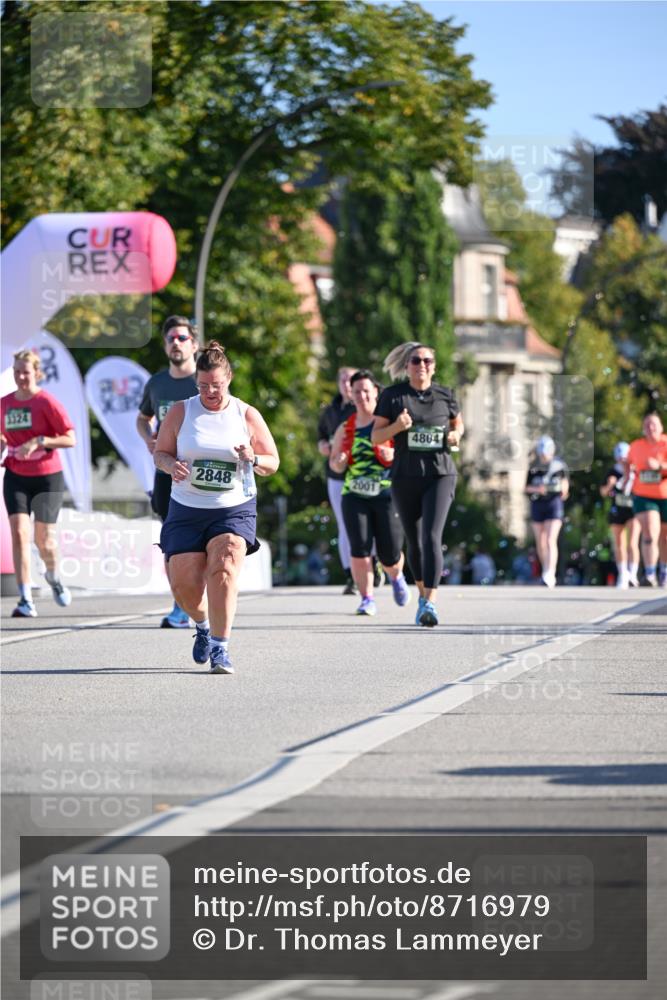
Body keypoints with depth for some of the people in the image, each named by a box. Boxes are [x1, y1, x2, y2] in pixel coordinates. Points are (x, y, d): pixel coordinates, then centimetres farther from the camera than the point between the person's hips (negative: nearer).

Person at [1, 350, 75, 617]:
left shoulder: (47, 402, -10)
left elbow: (70, 439, -12)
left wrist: (38, 441, -23)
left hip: (47, 478, -3)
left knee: (44, 540, 1)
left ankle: (53, 576, 37)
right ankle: (26, 601, -16)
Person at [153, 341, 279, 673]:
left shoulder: (247, 415, 1)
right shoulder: (180, 412, 2)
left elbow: (273, 463, 6)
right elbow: (160, 453, 7)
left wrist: (254, 459, -17)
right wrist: (171, 465, -17)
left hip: (235, 510, -2)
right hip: (187, 509, 2)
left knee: (223, 569, -25)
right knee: (184, 586, -3)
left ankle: (220, 647, -20)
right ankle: (203, 626, 31)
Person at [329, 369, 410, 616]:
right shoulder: (345, 429, 10)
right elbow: (334, 464, 18)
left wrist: (394, 455, -18)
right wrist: (339, 462, -6)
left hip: (387, 494, -2)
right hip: (354, 496, 2)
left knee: (390, 554, 0)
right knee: (359, 547, -13)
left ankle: (396, 577, 36)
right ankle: (367, 599, -4)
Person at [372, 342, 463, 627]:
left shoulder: (445, 395, 4)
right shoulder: (392, 396, 1)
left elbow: (458, 424, 22)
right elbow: (376, 436, 2)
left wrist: (455, 435, -1)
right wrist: (397, 426, -17)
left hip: (440, 475, -1)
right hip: (405, 478, 1)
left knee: (432, 536, -18)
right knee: (414, 541, 11)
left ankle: (430, 604, -25)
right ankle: (422, 593, 36)